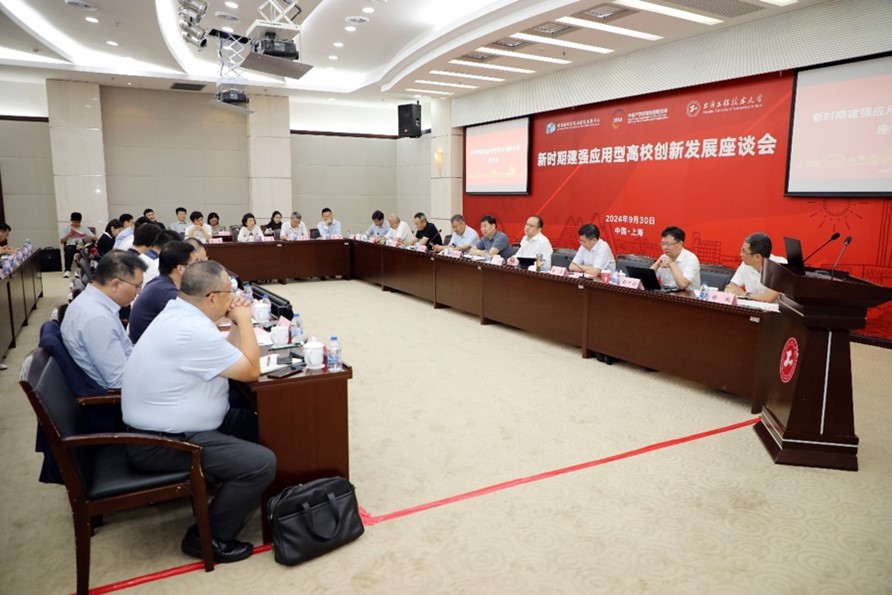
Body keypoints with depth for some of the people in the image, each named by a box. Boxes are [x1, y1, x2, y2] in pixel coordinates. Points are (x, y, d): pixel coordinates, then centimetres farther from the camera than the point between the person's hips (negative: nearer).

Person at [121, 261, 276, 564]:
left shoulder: (177, 313, 6)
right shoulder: (193, 331, -27)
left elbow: (228, 355, 14)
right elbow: (251, 370, -18)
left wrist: (236, 323, 2)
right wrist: (244, 320, -9)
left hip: (161, 426, 11)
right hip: (161, 443, -11)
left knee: (255, 422, 15)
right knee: (262, 463, -19)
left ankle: (236, 495, 28)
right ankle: (209, 537, 0)